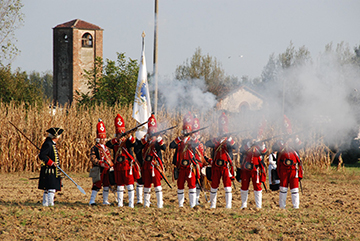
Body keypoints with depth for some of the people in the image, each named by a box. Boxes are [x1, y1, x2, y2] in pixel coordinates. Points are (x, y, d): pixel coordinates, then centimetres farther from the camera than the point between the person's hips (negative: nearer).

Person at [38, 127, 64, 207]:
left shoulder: (52, 144, 16)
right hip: (49, 171, -10)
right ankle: (50, 203, -16)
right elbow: (41, 155, -23)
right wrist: (51, 163, -23)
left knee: (47, 189, 13)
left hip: (53, 171, 10)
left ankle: (45, 203, 18)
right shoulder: (48, 144, -15)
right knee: (51, 188, -13)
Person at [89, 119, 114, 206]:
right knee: (97, 185, -8)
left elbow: (110, 158, 24)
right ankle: (92, 200, -4)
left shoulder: (106, 148, 18)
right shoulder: (94, 149, -4)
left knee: (107, 185, 9)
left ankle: (105, 200, 18)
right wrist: (100, 163, -26)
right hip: (99, 169, -7)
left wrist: (112, 166, 10)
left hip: (107, 169, 7)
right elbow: (93, 158, -16)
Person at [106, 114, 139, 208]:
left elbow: (133, 143, -20)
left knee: (130, 185, -5)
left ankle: (131, 203, -4)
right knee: (120, 186, 8)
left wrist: (129, 136, -39)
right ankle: (120, 203, 14)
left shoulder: (127, 141, 1)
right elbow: (108, 144, -13)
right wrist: (116, 139, -29)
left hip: (128, 166, -3)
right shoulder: (114, 142, 8)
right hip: (118, 167, 3)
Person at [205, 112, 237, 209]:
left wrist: (230, 142, -33)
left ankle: (228, 204, -10)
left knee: (227, 185, -9)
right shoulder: (215, 141, 8)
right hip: (216, 167, 2)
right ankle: (212, 204, 19)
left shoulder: (229, 140, 5)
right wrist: (215, 140, -27)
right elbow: (207, 144, -10)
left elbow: (235, 147, -14)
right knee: (214, 185, 8)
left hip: (226, 166, -2)